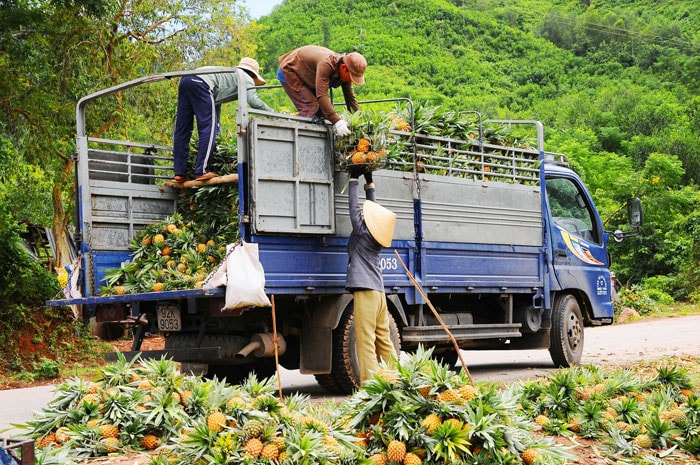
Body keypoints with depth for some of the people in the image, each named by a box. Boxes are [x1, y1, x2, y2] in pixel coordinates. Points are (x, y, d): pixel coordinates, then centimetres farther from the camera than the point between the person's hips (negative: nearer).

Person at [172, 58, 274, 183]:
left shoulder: (229, 76, 38)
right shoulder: (246, 79, 14)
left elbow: (216, 106, 37)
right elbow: (254, 101, -1)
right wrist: (273, 113, 13)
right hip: (200, 83, -9)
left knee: (182, 130, 6)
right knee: (208, 128, -7)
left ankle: (179, 173, 5)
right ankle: (202, 171, -14)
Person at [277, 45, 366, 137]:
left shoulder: (346, 73, -14)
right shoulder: (326, 65, -41)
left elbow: (350, 97, -6)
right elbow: (321, 95, -45)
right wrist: (337, 121, -49)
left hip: (307, 77, 9)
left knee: (324, 109, 2)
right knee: (310, 106, -24)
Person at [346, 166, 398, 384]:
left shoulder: (362, 231, -6)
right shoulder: (376, 233, 12)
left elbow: (354, 204, -1)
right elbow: (372, 207, 24)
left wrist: (354, 178, 9)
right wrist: (369, 181, 30)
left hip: (365, 291, -8)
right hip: (378, 291, 8)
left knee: (366, 340, -9)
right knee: (383, 340, 12)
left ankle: (370, 383, -12)